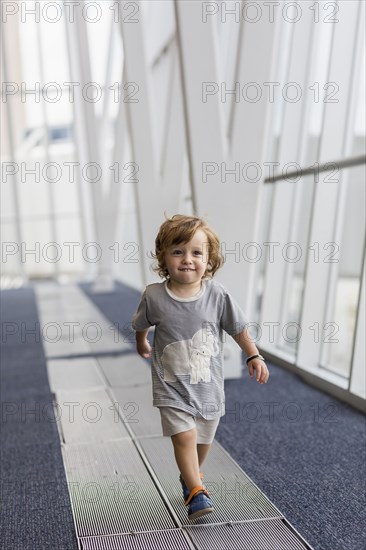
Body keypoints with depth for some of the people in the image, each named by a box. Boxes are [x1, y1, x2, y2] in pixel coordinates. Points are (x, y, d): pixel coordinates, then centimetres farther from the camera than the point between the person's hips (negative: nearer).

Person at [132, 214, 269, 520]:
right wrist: (142, 344, 23)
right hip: (171, 387, -2)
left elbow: (237, 328, 1)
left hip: (208, 386, 2)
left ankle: (189, 477, 43)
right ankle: (197, 492, -5)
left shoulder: (217, 295, -14)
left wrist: (254, 356, -1)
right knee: (184, 437, -16)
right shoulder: (154, 296, -16)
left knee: (203, 439, 17)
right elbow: (142, 325, 7)